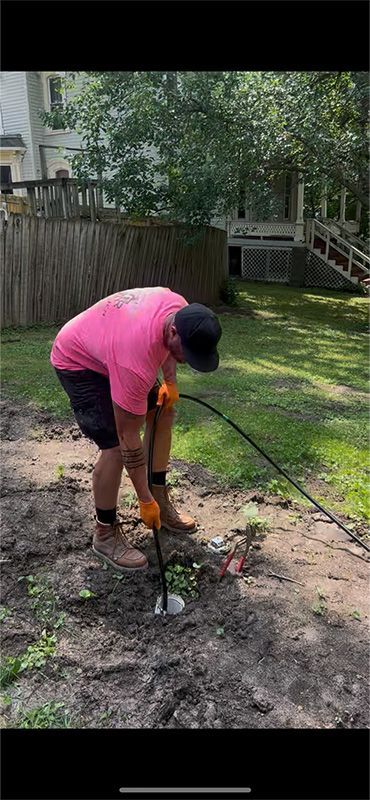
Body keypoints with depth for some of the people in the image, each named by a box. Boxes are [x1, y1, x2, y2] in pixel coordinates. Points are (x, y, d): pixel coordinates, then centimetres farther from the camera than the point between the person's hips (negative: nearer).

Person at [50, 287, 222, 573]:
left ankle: (161, 499, 19)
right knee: (115, 445, -19)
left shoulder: (181, 309, -22)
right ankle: (105, 533, 2)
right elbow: (128, 439, -31)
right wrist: (144, 500, -21)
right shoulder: (136, 363, -42)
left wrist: (170, 381, -8)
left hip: (108, 343, 9)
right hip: (77, 362, -8)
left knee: (163, 411, 5)